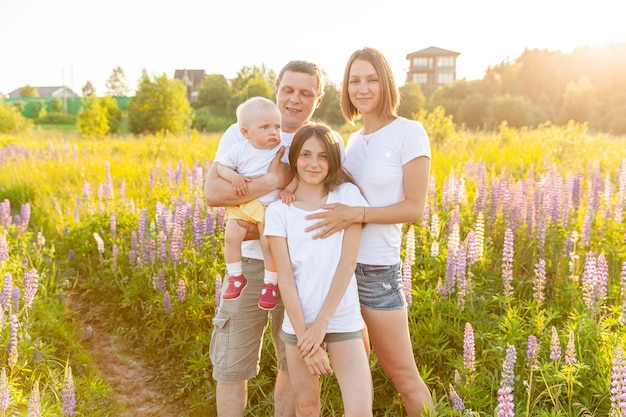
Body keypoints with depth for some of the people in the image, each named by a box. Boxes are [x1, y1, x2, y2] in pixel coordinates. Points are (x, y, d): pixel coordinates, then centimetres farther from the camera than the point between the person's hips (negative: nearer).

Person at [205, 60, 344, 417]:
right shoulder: (242, 134, -1)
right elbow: (213, 192, -14)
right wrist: (275, 181, -22)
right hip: (250, 264, -1)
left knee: (295, 364, 15)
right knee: (232, 365, 5)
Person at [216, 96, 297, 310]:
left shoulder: (284, 151, -2)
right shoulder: (239, 150, 1)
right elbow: (221, 167, 7)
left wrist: (289, 189, -18)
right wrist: (234, 177, -13)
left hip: (270, 207, -2)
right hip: (241, 204, 2)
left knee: (269, 242, -18)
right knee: (231, 236, -16)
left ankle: (270, 283, 5)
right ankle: (236, 278, 6)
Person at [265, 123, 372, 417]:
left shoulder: (347, 195, -1)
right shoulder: (278, 210, 0)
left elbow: (348, 263, -7)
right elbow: (285, 278, -5)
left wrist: (321, 323, -11)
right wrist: (303, 337, -11)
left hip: (343, 320, -1)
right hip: (298, 322, 1)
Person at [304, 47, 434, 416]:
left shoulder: (409, 132, -8)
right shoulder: (353, 140, 12)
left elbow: (415, 208, -11)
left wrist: (356, 214, -22)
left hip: (377, 267, -6)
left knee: (403, 373, 5)